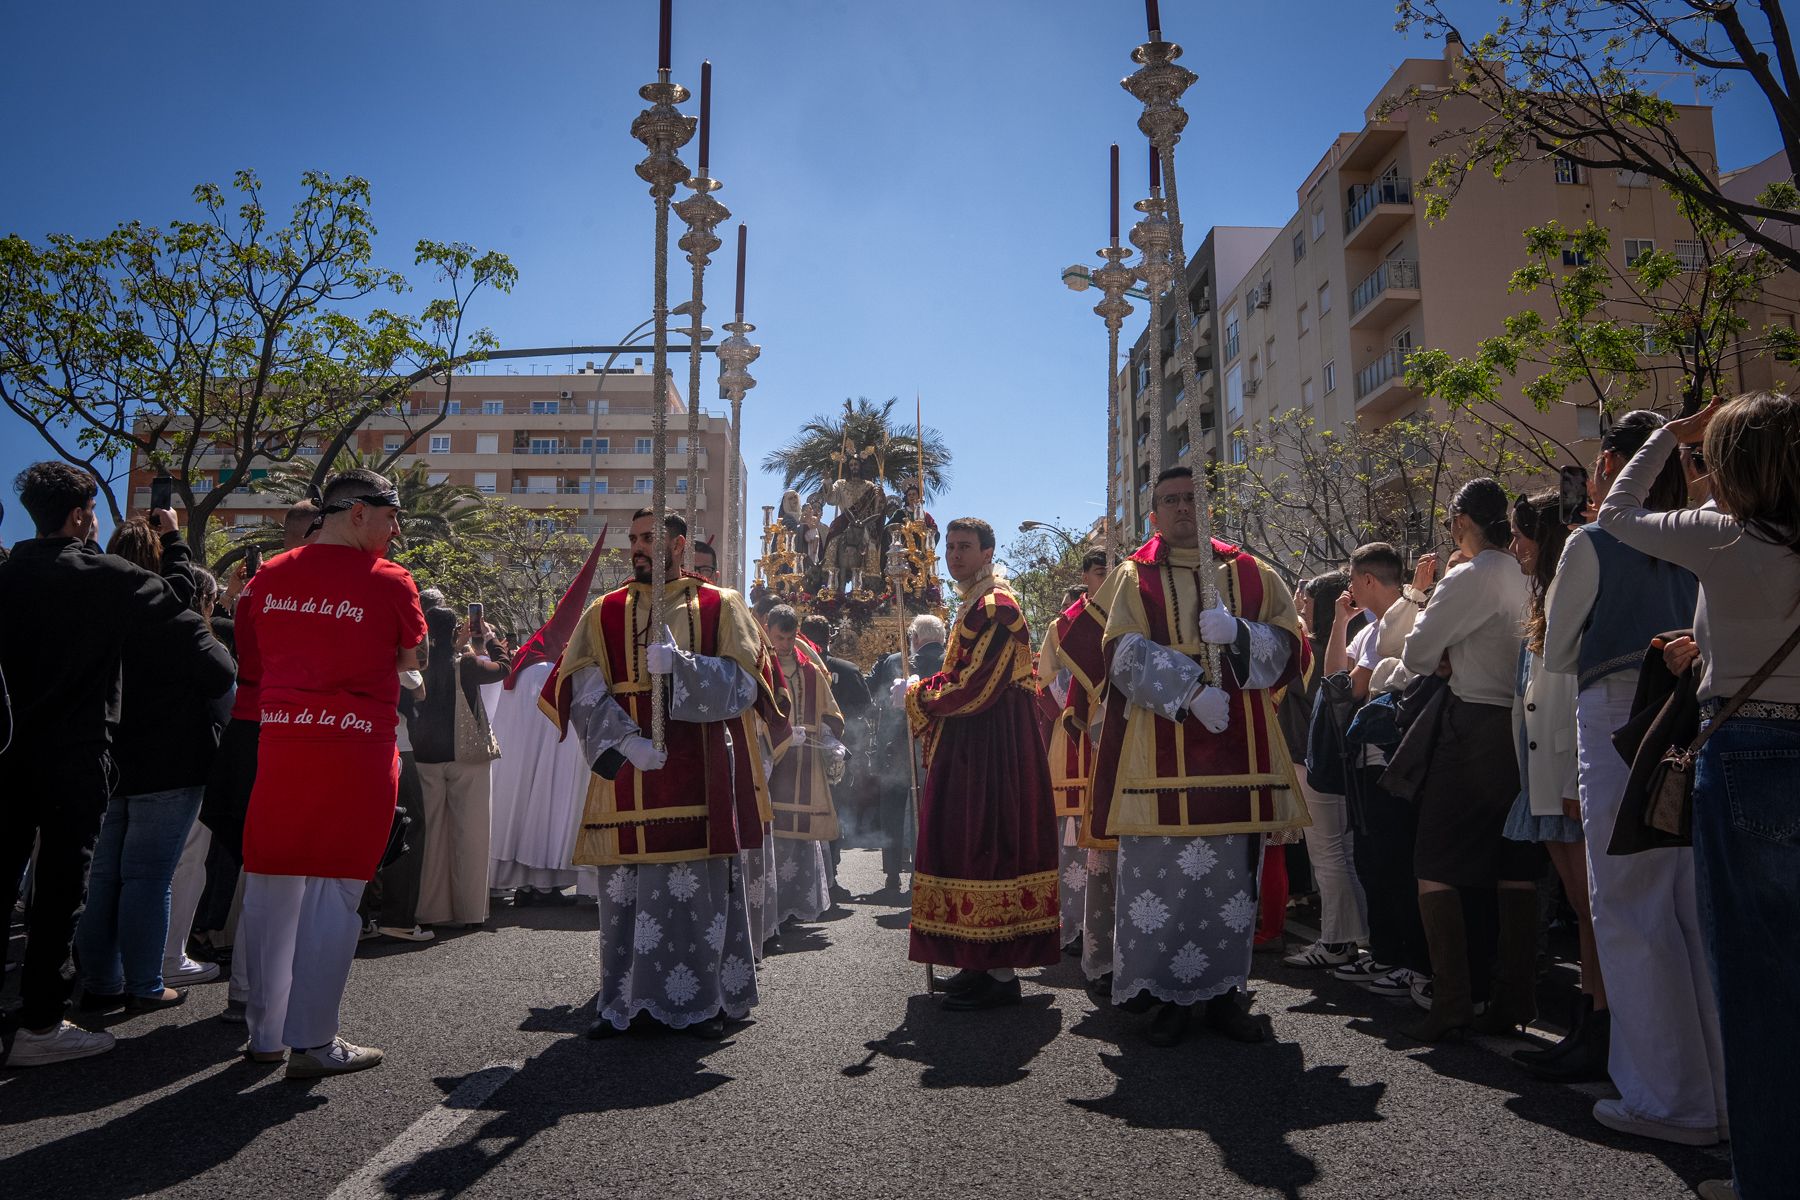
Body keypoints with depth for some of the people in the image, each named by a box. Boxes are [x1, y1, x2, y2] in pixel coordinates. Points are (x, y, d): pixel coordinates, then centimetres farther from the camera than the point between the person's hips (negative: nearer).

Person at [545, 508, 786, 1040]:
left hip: (699, 775, -1)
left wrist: (678, 664, -19)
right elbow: (583, 690, -1)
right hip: (628, 772, 1)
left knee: (700, 885, 1)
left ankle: (703, 998, 13)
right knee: (626, 889, 3)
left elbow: (742, 681, -4)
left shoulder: (720, 607, 6)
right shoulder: (604, 613, 10)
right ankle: (623, 1000, 16)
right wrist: (626, 740, -16)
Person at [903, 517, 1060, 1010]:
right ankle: (983, 962, 21)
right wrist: (925, 691, 12)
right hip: (973, 745, 10)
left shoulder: (994, 605, -15)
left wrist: (916, 692, -8)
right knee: (974, 842, 13)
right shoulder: (975, 604, 18)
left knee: (988, 842, -7)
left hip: (991, 747, -10)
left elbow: (972, 687, -21)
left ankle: (1001, 974, 0)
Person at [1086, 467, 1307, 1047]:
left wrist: (1237, 633, -13)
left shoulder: (1250, 574, 14)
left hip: (1237, 750, 2)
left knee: (1232, 872, 4)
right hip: (1158, 754, -2)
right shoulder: (1132, 578, 8)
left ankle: (1224, 990, 16)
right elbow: (1123, 653, -5)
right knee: (1160, 873, -3)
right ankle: (1167, 995, 7)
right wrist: (1190, 690, -18)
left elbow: (1289, 645, 7)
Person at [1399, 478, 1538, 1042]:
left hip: (1475, 724, -7)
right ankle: (1515, 999, 18)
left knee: (1437, 870, 0)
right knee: (1514, 868, 12)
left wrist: (1441, 660, 11)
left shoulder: (1469, 578, -12)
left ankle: (1452, 1003, -2)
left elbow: (1418, 653, -9)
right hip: (1525, 725, 7)